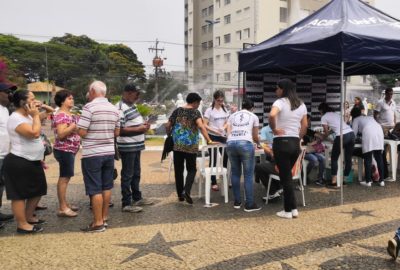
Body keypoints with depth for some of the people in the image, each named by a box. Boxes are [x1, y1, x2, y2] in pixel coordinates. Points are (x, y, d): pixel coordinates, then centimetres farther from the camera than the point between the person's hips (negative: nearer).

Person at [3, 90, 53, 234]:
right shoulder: (16, 119, -18)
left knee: (38, 191, 18)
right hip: (19, 163, -10)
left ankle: (29, 217, 33)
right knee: (20, 195, 0)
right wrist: (36, 115, -18)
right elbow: (35, 133, -30)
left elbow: (50, 111, 22)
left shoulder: (28, 116, 11)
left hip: (33, 162, 10)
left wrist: (43, 107, 2)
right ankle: (22, 225, 10)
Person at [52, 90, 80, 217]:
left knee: (66, 177, 14)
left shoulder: (69, 114, 15)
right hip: (64, 150, -10)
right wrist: (74, 125, -28)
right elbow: (61, 134, -25)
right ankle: (62, 208, -2)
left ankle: (65, 204, 24)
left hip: (70, 150, 10)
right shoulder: (61, 115, -15)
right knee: (64, 178, -7)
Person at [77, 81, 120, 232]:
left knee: (95, 189, 0)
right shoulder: (114, 109, 7)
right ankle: (104, 218, 24)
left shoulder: (89, 107, -13)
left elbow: (82, 132, -15)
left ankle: (98, 223, 6)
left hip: (92, 154, -6)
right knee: (106, 187, 14)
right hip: (109, 152, 7)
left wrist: (77, 125, 5)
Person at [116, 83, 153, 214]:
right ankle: (126, 204, 9)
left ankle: (137, 198, 32)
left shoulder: (132, 106, 13)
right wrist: (139, 129, -21)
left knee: (136, 173, 19)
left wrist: (143, 125, 4)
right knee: (127, 175, -1)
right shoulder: (121, 108, -18)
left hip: (136, 145, 10)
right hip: (127, 147, -10)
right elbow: (119, 129, -23)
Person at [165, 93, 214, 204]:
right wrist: (209, 140, -22)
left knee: (178, 170, 12)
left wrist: (171, 136, 24)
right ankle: (186, 191, -11)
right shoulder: (195, 112, -5)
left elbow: (167, 126, 7)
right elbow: (201, 126, -21)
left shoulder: (177, 111, 7)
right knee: (191, 169, 10)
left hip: (177, 145, 3)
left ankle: (180, 194, 18)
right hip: (190, 146, -3)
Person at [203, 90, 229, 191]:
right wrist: (214, 131, -24)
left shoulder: (225, 109, 7)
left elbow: (227, 122, 12)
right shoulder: (209, 110, -8)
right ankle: (213, 183, 10)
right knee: (213, 159, 1)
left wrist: (223, 128, -9)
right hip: (213, 137, -5)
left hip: (222, 136, 5)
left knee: (226, 157, 8)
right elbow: (205, 125, -11)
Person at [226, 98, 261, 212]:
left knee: (235, 173, 15)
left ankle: (237, 201, 22)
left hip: (230, 144, 3)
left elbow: (228, 133, 18)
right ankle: (249, 204, 6)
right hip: (245, 143, -3)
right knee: (248, 174, 4)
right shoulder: (254, 117, 20)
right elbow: (255, 137, 23)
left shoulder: (232, 116, 25)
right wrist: (258, 143, 46)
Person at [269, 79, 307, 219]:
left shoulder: (280, 102, -11)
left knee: (285, 176, 2)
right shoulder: (301, 104, 11)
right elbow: (304, 126, 12)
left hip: (281, 142, -7)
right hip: (295, 143, 7)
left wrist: (274, 129, -16)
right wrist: (298, 139, 18)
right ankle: (292, 208, 21)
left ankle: (289, 210, 10)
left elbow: (272, 115, -31)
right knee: (288, 175, 18)